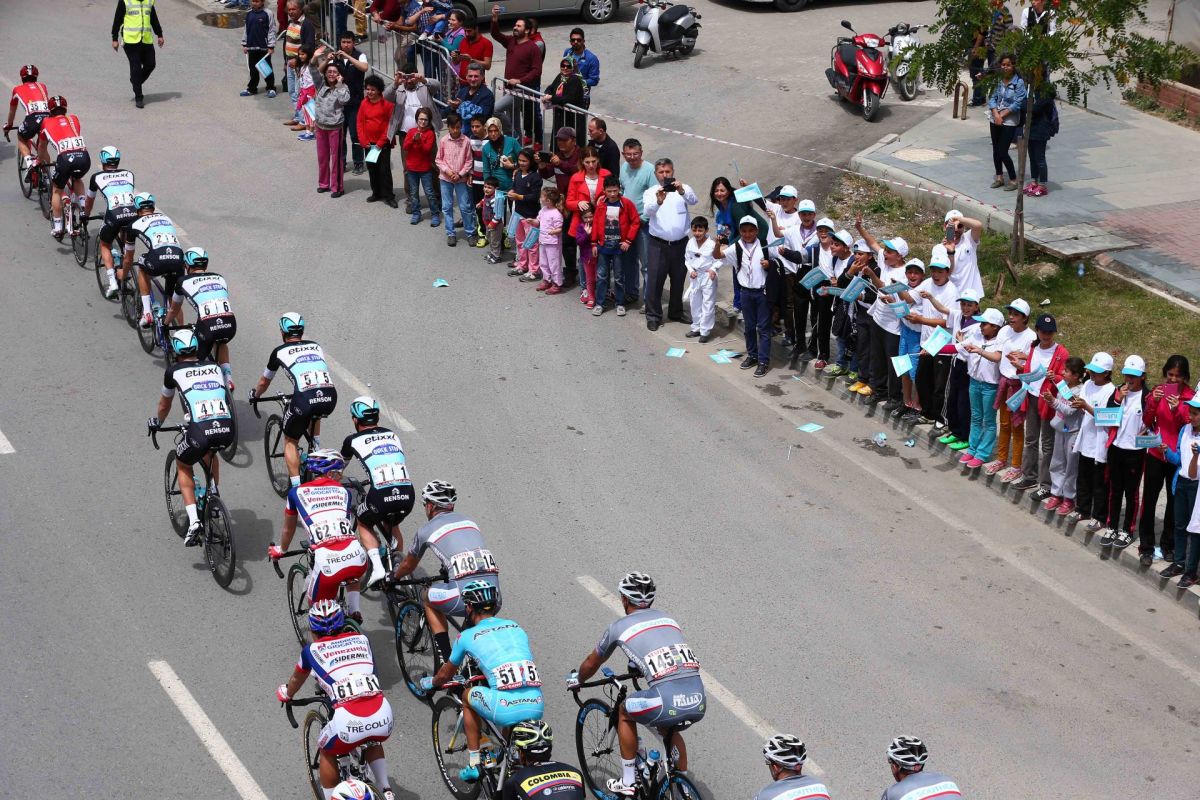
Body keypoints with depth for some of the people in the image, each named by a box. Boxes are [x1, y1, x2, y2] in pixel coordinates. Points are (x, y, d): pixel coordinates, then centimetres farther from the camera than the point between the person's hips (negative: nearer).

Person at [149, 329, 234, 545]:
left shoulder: (174, 371, 13)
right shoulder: (214, 366, 21)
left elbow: (164, 405, 30)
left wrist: (156, 422, 51)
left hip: (199, 430, -3)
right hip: (227, 430, 3)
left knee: (183, 466, 26)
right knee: (210, 452, 39)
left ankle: (194, 521, 10)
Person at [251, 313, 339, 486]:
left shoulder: (280, 352, 17)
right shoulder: (315, 346, 25)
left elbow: (264, 382, 30)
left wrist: (255, 395, 51)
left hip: (305, 398, -4)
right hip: (330, 397, 4)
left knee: (290, 441, 18)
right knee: (314, 414, 40)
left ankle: (297, 486, 8)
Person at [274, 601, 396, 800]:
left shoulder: (312, 650, 15)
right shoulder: (362, 640, 21)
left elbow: (295, 680, 35)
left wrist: (286, 694, 58)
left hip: (349, 720, -3)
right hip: (383, 715, 3)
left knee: (327, 753, 28)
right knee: (371, 742, 37)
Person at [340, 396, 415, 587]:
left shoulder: (353, 440, 11)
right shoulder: (392, 434, 22)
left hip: (380, 496, -4)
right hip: (407, 495, 4)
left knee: (364, 524, 26)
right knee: (392, 526, 34)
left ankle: (377, 567, 7)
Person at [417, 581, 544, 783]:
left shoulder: (468, 636, 10)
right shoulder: (516, 627, 21)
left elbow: (445, 675, 28)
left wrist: (429, 683, 52)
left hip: (506, 711, -4)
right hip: (537, 709, 4)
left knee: (468, 695, 25)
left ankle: (474, 764, 23)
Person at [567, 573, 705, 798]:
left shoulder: (619, 627, 13)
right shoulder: (667, 618, 25)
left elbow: (591, 663, 29)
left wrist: (576, 680, 51)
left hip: (667, 703, -5)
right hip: (698, 702, 5)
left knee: (625, 713, 26)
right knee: (669, 730, 36)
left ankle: (627, 783, 29)